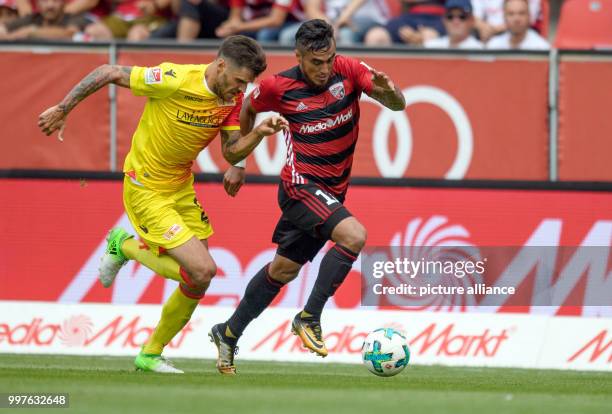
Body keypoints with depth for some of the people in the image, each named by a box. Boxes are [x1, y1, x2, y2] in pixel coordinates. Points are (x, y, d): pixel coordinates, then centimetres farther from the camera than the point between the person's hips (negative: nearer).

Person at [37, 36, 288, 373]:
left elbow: (232, 151, -2)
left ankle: (151, 355, 27)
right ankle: (125, 246, 9)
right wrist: (62, 110, -13)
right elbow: (108, 73, -18)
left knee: (197, 283, 6)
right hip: (146, 190, -8)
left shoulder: (232, 98, -3)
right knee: (202, 270, -16)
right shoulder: (176, 81, -25)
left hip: (181, 187, 8)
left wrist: (259, 133, -22)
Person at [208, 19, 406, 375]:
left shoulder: (349, 71, -8)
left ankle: (229, 333, 32)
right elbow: (248, 109, 9)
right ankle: (310, 318, -18)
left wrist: (389, 91, -34)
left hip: (332, 192, 5)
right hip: (301, 185, -5)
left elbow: (398, 105, -11)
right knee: (354, 235, -28)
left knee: (284, 269, 15)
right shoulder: (279, 87, -12)